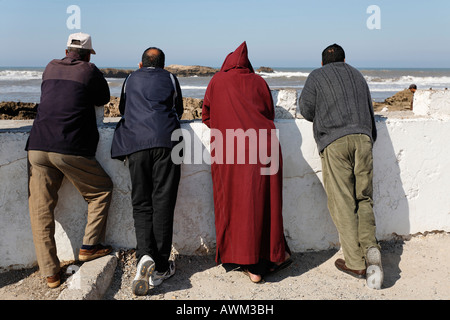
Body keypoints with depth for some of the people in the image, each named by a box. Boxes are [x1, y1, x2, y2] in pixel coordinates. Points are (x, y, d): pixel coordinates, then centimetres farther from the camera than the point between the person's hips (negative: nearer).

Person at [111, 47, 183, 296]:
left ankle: (145, 256, -16)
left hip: (135, 143, 1)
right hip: (166, 140, -1)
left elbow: (122, 110, 36)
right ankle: (159, 268, 2)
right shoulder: (169, 78, 21)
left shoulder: (131, 79, 25)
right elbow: (178, 110, 31)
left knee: (141, 204, 5)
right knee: (162, 203, -1)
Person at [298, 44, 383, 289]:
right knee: (363, 198, 11)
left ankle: (355, 263, -1)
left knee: (342, 203, -2)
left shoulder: (316, 76, 13)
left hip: (334, 140, -4)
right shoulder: (357, 75, 26)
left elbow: (306, 109, 5)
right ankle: (370, 247, -10)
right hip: (362, 137, 4)